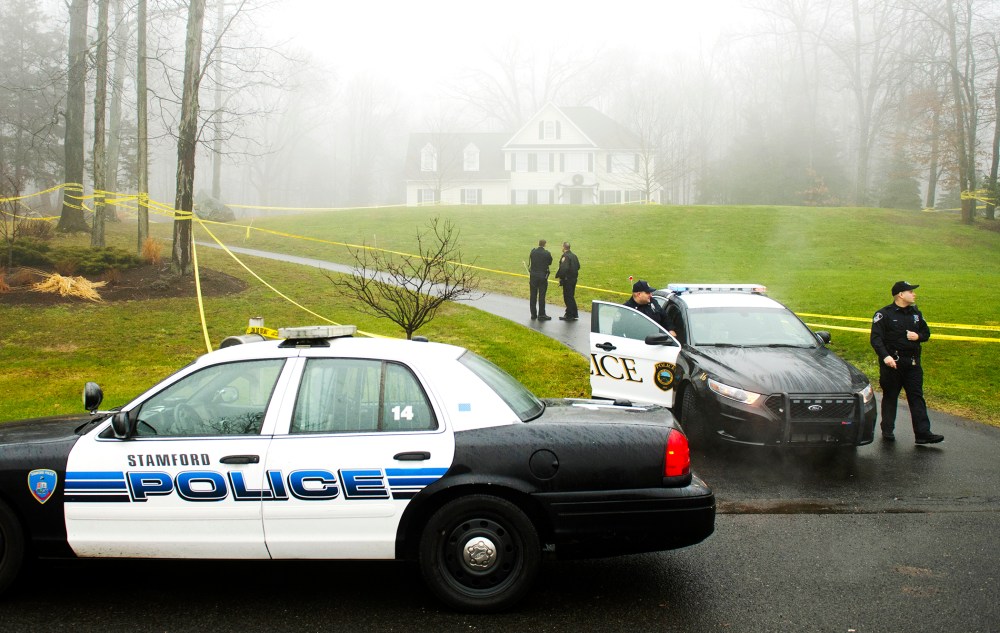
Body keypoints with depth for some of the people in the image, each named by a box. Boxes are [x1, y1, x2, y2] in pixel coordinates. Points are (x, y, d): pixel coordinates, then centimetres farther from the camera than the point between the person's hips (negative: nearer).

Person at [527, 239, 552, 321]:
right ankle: (541, 315, 4)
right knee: (541, 296, 2)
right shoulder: (547, 253, -9)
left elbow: (530, 264, 5)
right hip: (543, 276, -2)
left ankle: (533, 314, 14)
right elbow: (550, 263, 4)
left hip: (533, 276, 2)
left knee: (533, 296, 9)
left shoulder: (533, 252, -2)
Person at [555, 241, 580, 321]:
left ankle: (569, 315, 4)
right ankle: (574, 314, 23)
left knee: (567, 297, -1)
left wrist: (558, 276, -16)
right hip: (574, 278, 8)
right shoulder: (574, 255, 9)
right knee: (571, 296, 17)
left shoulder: (565, 256, -18)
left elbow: (563, 268, -27)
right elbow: (578, 266, 15)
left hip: (567, 279, -8)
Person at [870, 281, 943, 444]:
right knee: (890, 397, 6)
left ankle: (923, 433, 0)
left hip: (913, 364, 5)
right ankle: (887, 431, 16)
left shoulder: (915, 313, 12)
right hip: (892, 363, -5)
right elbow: (876, 338, -13)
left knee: (917, 397, 1)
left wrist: (918, 336, -3)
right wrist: (885, 356, -27)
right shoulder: (884, 314, -6)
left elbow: (926, 332, 21)